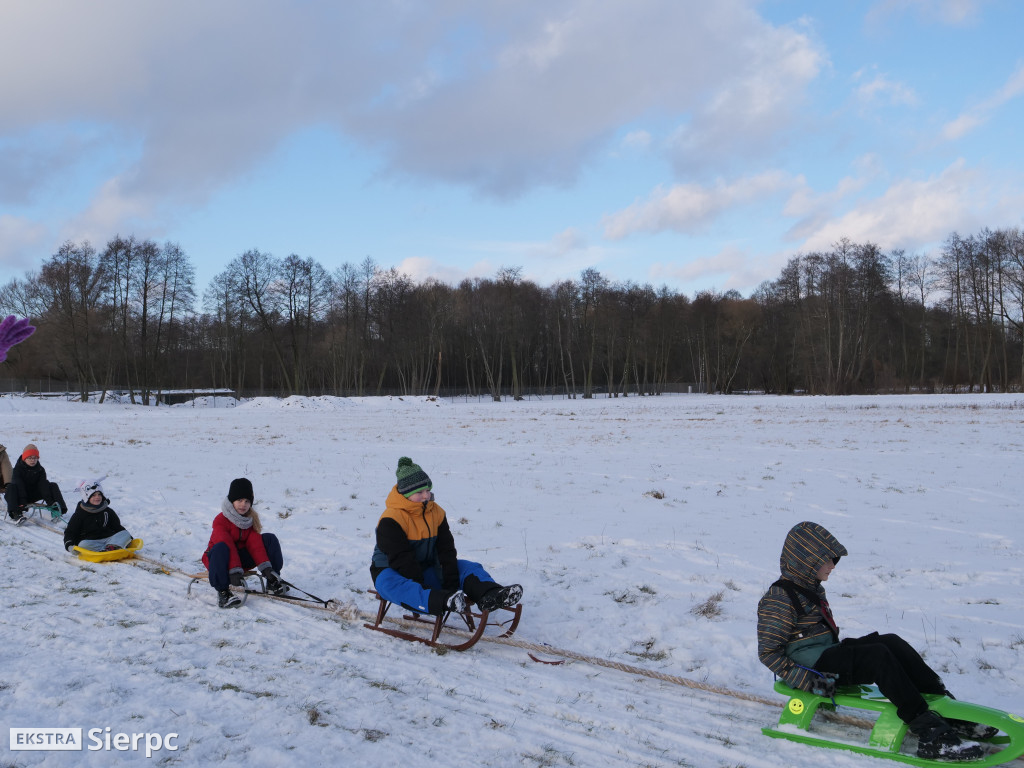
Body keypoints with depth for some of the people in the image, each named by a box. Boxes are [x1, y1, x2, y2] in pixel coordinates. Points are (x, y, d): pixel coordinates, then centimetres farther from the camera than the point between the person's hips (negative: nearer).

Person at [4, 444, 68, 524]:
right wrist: (22, 503, -37)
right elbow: (19, 485, -23)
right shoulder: (18, 468, -9)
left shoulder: (40, 470, 4)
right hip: (20, 495, -4)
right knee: (11, 487, -36)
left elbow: (43, 485, -7)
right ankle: (16, 513, -49)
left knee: (54, 486, -11)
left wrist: (49, 501, -24)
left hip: (33, 495, 4)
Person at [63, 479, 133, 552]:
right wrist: (69, 545, -11)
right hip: (89, 541, -3)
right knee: (83, 545, -36)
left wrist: (128, 538, 12)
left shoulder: (108, 511, 19)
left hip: (108, 539, 3)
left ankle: (112, 547, -51)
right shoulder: (80, 514, 9)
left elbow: (117, 527, 26)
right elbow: (70, 532, 9)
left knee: (125, 534, -22)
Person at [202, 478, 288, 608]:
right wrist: (234, 571, -40)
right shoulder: (220, 520, -19)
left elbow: (255, 544, -7)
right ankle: (222, 592, -38)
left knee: (270, 539, -10)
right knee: (221, 548, -41)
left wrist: (265, 567, -21)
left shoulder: (251, 518, 1)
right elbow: (228, 546, -30)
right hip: (221, 559, -6)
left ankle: (273, 581, -5)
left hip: (241, 558, 6)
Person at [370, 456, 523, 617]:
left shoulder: (436, 513, 3)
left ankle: (490, 595, -43)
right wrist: (421, 589, -29)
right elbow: (401, 560, -24)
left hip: (427, 569, 7)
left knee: (469, 567, -11)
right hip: (392, 571, -6)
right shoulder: (390, 519, -19)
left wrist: (452, 585, -11)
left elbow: (446, 551, 0)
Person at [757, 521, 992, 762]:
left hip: (829, 653, 9)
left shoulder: (813, 588, 16)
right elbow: (768, 652, -17)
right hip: (811, 664, -9)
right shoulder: (779, 599, -14)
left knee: (891, 642, -10)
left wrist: (842, 647, 12)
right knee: (877, 655, -26)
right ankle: (928, 730, -30)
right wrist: (807, 681, -23)